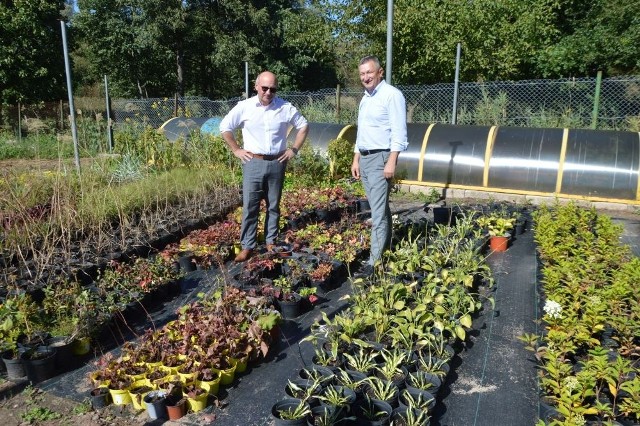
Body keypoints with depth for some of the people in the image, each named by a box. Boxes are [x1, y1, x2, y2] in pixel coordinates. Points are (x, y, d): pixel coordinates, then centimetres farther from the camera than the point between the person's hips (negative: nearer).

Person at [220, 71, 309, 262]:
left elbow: (303, 125, 11)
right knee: (250, 206, -1)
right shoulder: (244, 107, -2)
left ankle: (271, 242, 23)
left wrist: (294, 149, 5)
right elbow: (225, 126, 5)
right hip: (253, 163, -1)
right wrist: (236, 150, 0)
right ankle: (247, 246, 7)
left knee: (273, 206, 10)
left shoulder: (285, 108, 0)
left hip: (277, 163, 1)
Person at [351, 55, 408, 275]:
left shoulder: (392, 95, -9)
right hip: (365, 158, 9)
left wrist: (392, 162, -21)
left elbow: (399, 132, -16)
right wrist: (356, 159, 19)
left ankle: (375, 260, -4)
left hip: (381, 158, -9)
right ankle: (386, 248, 25)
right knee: (380, 208, 15)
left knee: (378, 212, -8)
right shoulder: (365, 98, 17)